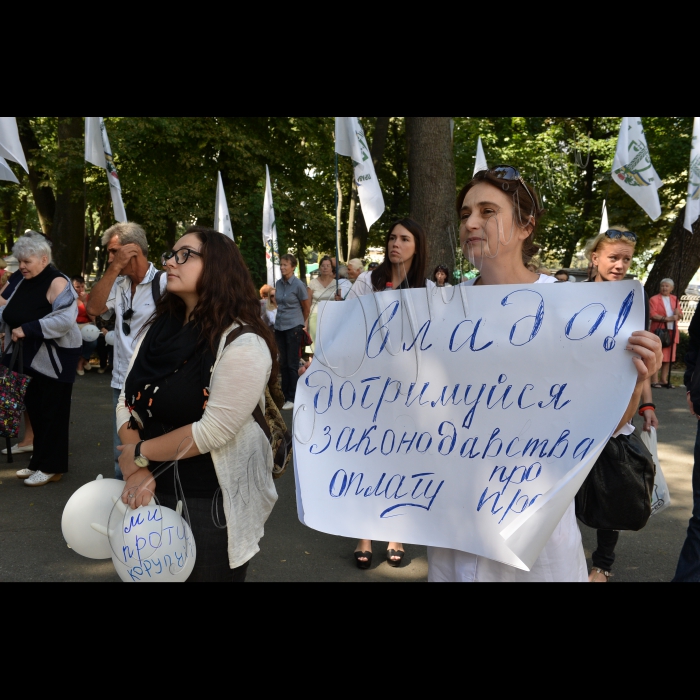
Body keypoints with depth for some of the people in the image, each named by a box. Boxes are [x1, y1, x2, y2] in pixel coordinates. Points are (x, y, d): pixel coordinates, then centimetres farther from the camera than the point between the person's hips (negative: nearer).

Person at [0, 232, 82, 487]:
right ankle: (40, 462, 24)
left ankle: (52, 467, 10)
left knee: (52, 412, 0)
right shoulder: (24, 283, 10)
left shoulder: (57, 283, -16)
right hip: (32, 357, 8)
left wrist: (27, 329, -25)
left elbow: (65, 319, -27)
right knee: (35, 408, 13)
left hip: (55, 358, -8)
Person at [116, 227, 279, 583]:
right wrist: (135, 472, -12)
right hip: (154, 490, 7)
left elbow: (212, 432, -23)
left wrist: (140, 454, -11)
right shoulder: (157, 328, 5)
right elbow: (127, 403, 2)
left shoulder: (242, 344, -19)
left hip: (213, 500, -6)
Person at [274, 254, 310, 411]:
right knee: (283, 363, 11)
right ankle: (285, 396, 20)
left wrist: (303, 322, 13)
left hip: (294, 327, -6)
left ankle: (293, 398, 6)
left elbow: (307, 307, 1)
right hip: (279, 326, 6)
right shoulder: (278, 283, 5)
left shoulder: (298, 284, -11)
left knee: (292, 364, -1)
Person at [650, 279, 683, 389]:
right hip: (659, 331, -5)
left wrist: (678, 313, -7)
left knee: (669, 357, 4)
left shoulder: (675, 299, 18)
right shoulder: (654, 299, 1)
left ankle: (664, 380, 10)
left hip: (672, 332, 5)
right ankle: (654, 380, -4)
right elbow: (653, 315, -11)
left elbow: (681, 316, 16)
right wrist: (667, 319, -20)